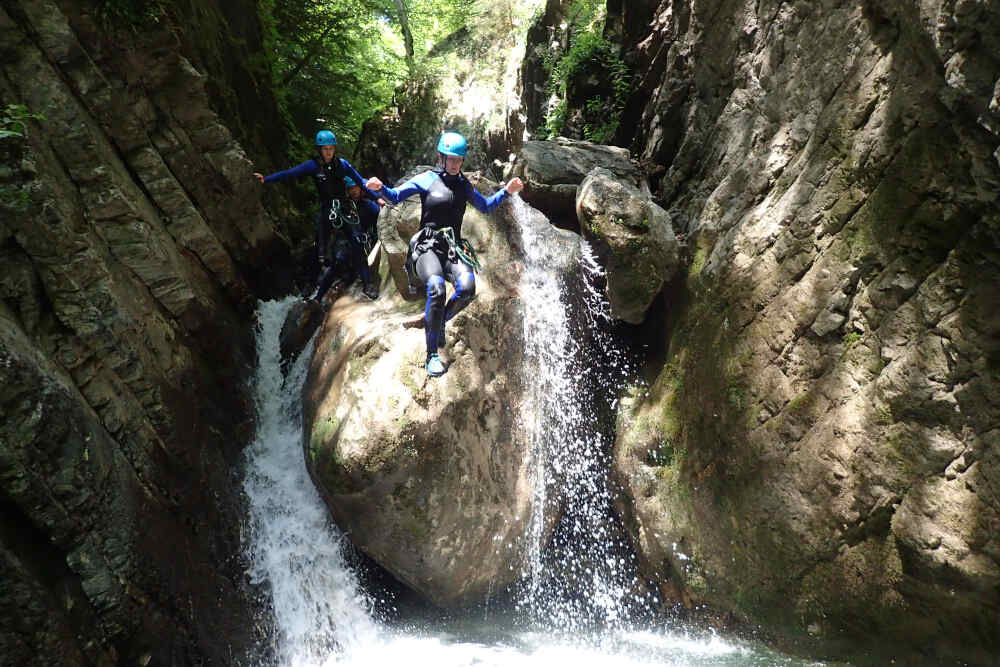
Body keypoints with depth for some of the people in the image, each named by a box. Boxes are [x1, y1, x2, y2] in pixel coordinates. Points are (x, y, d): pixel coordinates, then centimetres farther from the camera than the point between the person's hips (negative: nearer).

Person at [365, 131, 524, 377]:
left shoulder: (463, 185, 17)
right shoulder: (427, 179, 4)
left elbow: (486, 206, 27)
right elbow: (395, 196, 0)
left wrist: (506, 191, 14)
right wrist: (380, 188, -20)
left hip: (453, 248, 4)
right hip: (427, 247, -3)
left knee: (467, 287, -28)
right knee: (437, 289, -32)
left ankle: (438, 322, 3)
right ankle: (432, 354, -18)